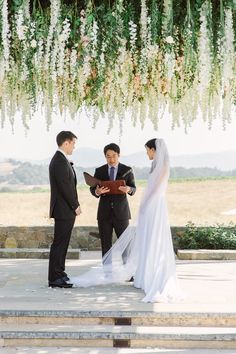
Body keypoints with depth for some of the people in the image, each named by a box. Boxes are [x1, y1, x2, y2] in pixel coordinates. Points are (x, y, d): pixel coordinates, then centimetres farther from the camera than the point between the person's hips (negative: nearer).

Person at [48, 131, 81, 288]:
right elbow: (65, 187, -20)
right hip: (64, 210, -10)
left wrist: (75, 205, 13)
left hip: (66, 210, 10)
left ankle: (59, 274, 21)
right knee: (59, 243, -6)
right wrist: (76, 205, -14)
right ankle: (55, 278, -2)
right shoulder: (60, 161, -16)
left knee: (62, 243, 14)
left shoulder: (60, 160, 16)